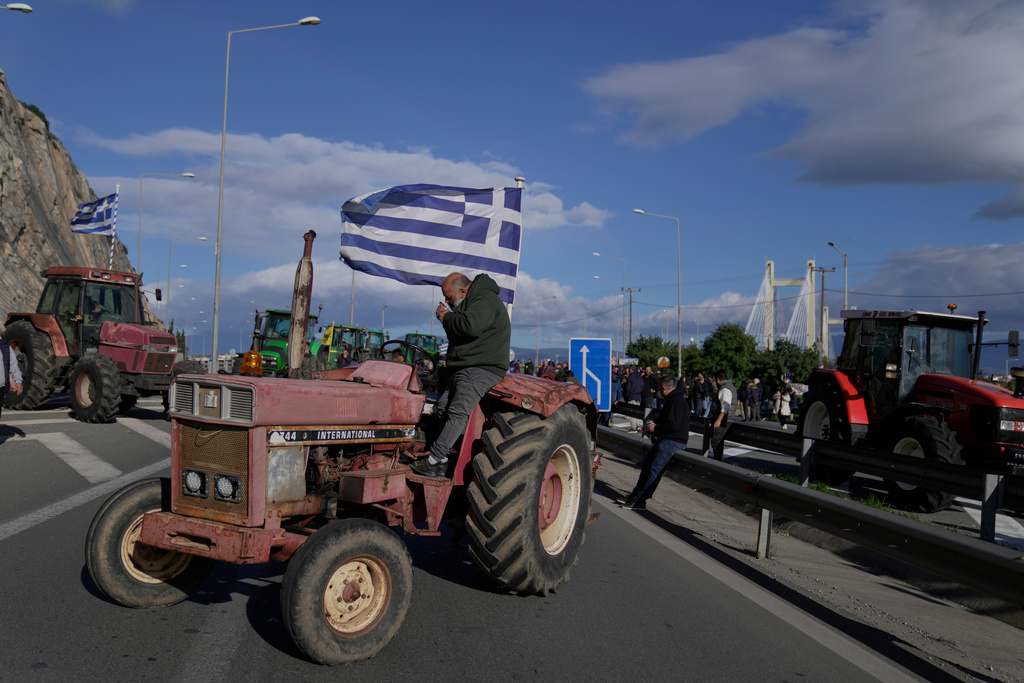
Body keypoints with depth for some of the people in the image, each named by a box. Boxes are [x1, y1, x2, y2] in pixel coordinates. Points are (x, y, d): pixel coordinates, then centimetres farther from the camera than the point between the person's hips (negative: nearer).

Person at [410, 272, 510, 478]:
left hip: (483, 369, -11)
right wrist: (446, 318, 3)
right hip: (464, 368, 11)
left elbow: (471, 327, -30)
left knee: (457, 411, -19)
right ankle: (445, 460, -1)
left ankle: (434, 460, -22)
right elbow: (458, 332, 22)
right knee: (444, 407, 0)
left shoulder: (484, 300, -12)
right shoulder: (470, 303, 22)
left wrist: (447, 318, -13)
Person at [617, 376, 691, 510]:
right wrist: (654, 425, 10)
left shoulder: (677, 401, -17)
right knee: (647, 464, 10)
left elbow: (673, 425, -24)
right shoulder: (673, 399, 18)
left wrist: (655, 428, -12)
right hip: (666, 440, 11)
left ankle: (640, 500, -12)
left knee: (655, 468, -13)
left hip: (672, 442, -11)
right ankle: (636, 494, 16)